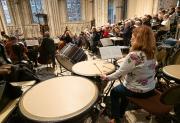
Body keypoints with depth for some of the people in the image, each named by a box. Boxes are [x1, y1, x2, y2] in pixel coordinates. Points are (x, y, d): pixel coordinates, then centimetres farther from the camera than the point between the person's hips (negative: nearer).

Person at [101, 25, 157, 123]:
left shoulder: (133, 55, -29)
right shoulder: (152, 53, -4)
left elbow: (119, 73, -22)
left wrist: (107, 78, -8)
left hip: (137, 91, -7)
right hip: (151, 89, 8)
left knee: (114, 92, 18)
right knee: (123, 88, 32)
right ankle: (120, 113, 47)